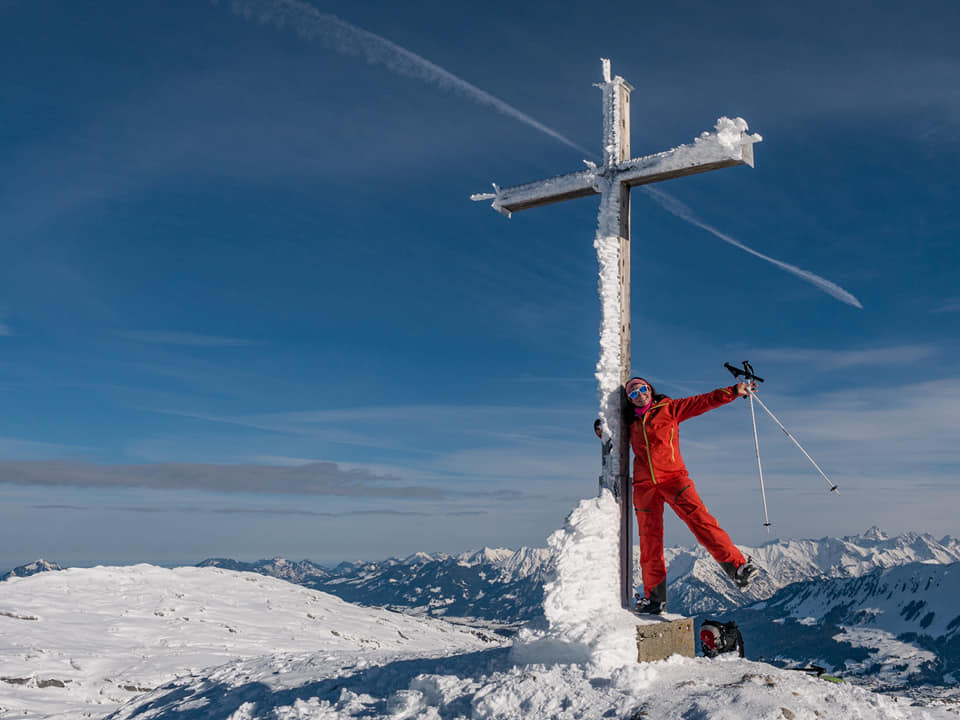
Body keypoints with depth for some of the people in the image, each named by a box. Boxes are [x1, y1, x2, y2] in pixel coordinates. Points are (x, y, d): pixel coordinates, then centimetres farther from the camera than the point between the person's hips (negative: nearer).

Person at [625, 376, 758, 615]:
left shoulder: (669, 408, 8)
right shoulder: (630, 423, 17)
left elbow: (704, 401, 3)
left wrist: (734, 391, -4)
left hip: (673, 477, -3)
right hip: (644, 485, 3)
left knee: (699, 519, -24)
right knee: (649, 541, 2)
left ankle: (737, 566, -29)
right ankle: (654, 596, 9)